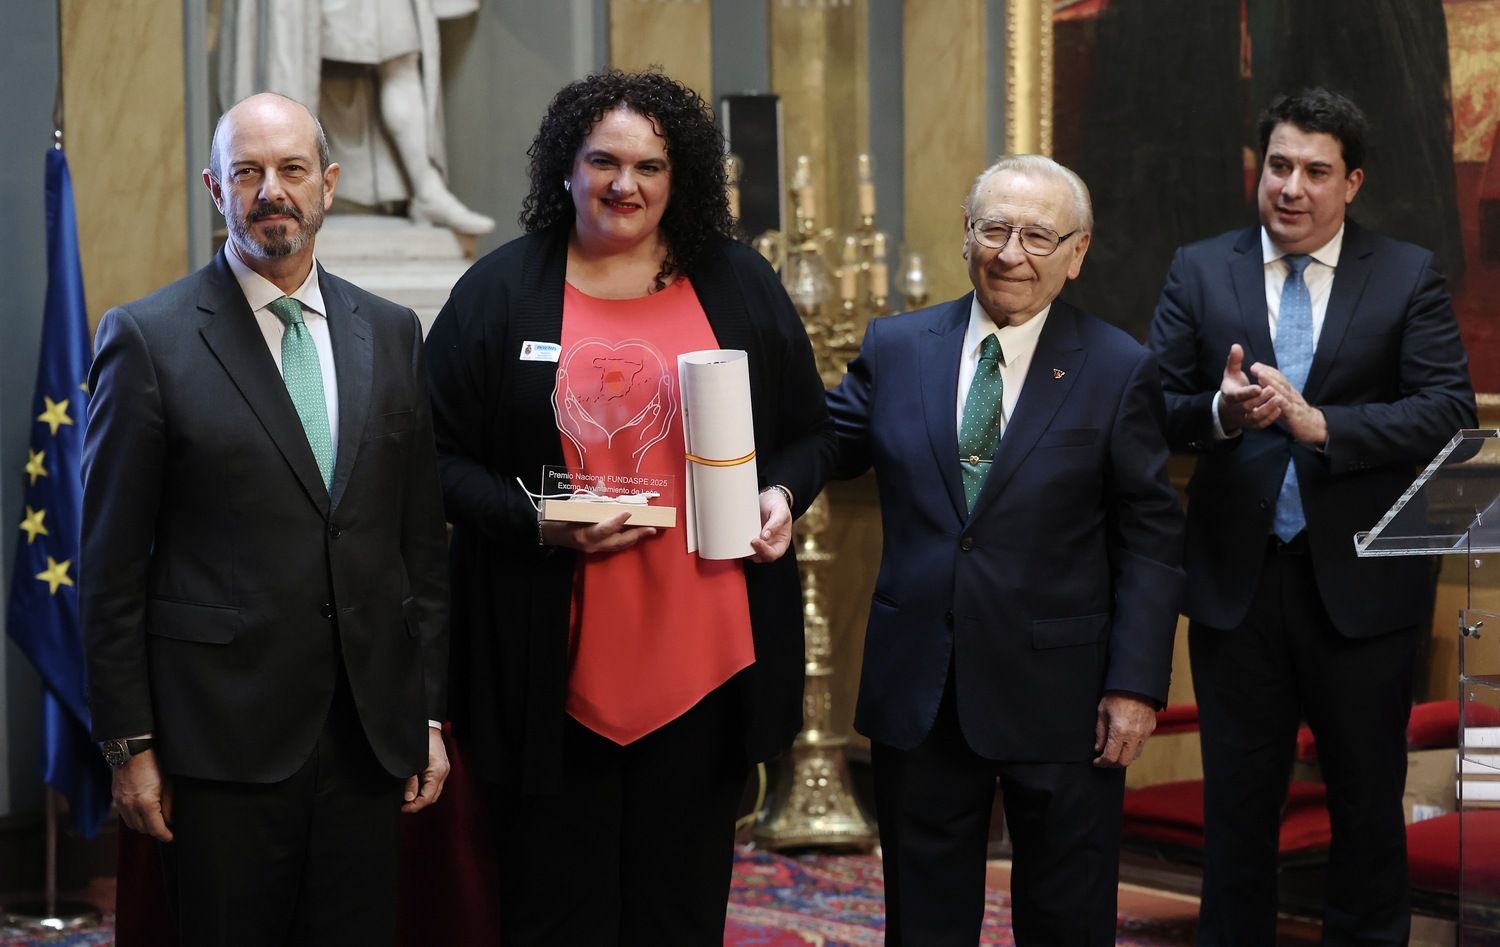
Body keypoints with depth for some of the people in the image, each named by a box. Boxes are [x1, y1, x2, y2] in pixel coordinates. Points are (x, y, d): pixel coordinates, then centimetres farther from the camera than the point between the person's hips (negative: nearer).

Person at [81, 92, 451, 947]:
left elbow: (423, 539, 11)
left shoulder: (392, 333, 9)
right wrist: (130, 744, -5)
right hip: (223, 735, -3)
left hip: (369, 732, 4)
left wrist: (429, 713, 9)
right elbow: (113, 563, -3)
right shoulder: (149, 338, -3)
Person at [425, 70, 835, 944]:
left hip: (703, 665, 2)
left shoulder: (739, 286, 8)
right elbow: (442, 458, 0)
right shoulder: (500, 292, 1)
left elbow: (811, 434, 15)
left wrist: (783, 496, -6)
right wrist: (538, 521, -16)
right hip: (557, 671, -2)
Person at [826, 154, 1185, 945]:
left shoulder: (1120, 371, -4)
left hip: (1058, 700, -2)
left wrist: (1136, 683, -10)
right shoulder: (895, 348, 3)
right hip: (918, 693, 2)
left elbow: (1150, 538, -4)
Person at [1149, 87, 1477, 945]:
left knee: (1369, 800, 11)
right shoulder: (1200, 271, 4)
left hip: (1363, 584, -1)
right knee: (1238, 801, 10)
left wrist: (1321, 423, -21)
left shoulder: (1409, 277, -1)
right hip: (1237, 582, 1)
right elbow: (1156, 408, 1)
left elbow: (1451, 410, -10)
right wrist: (1219, 412, -21)